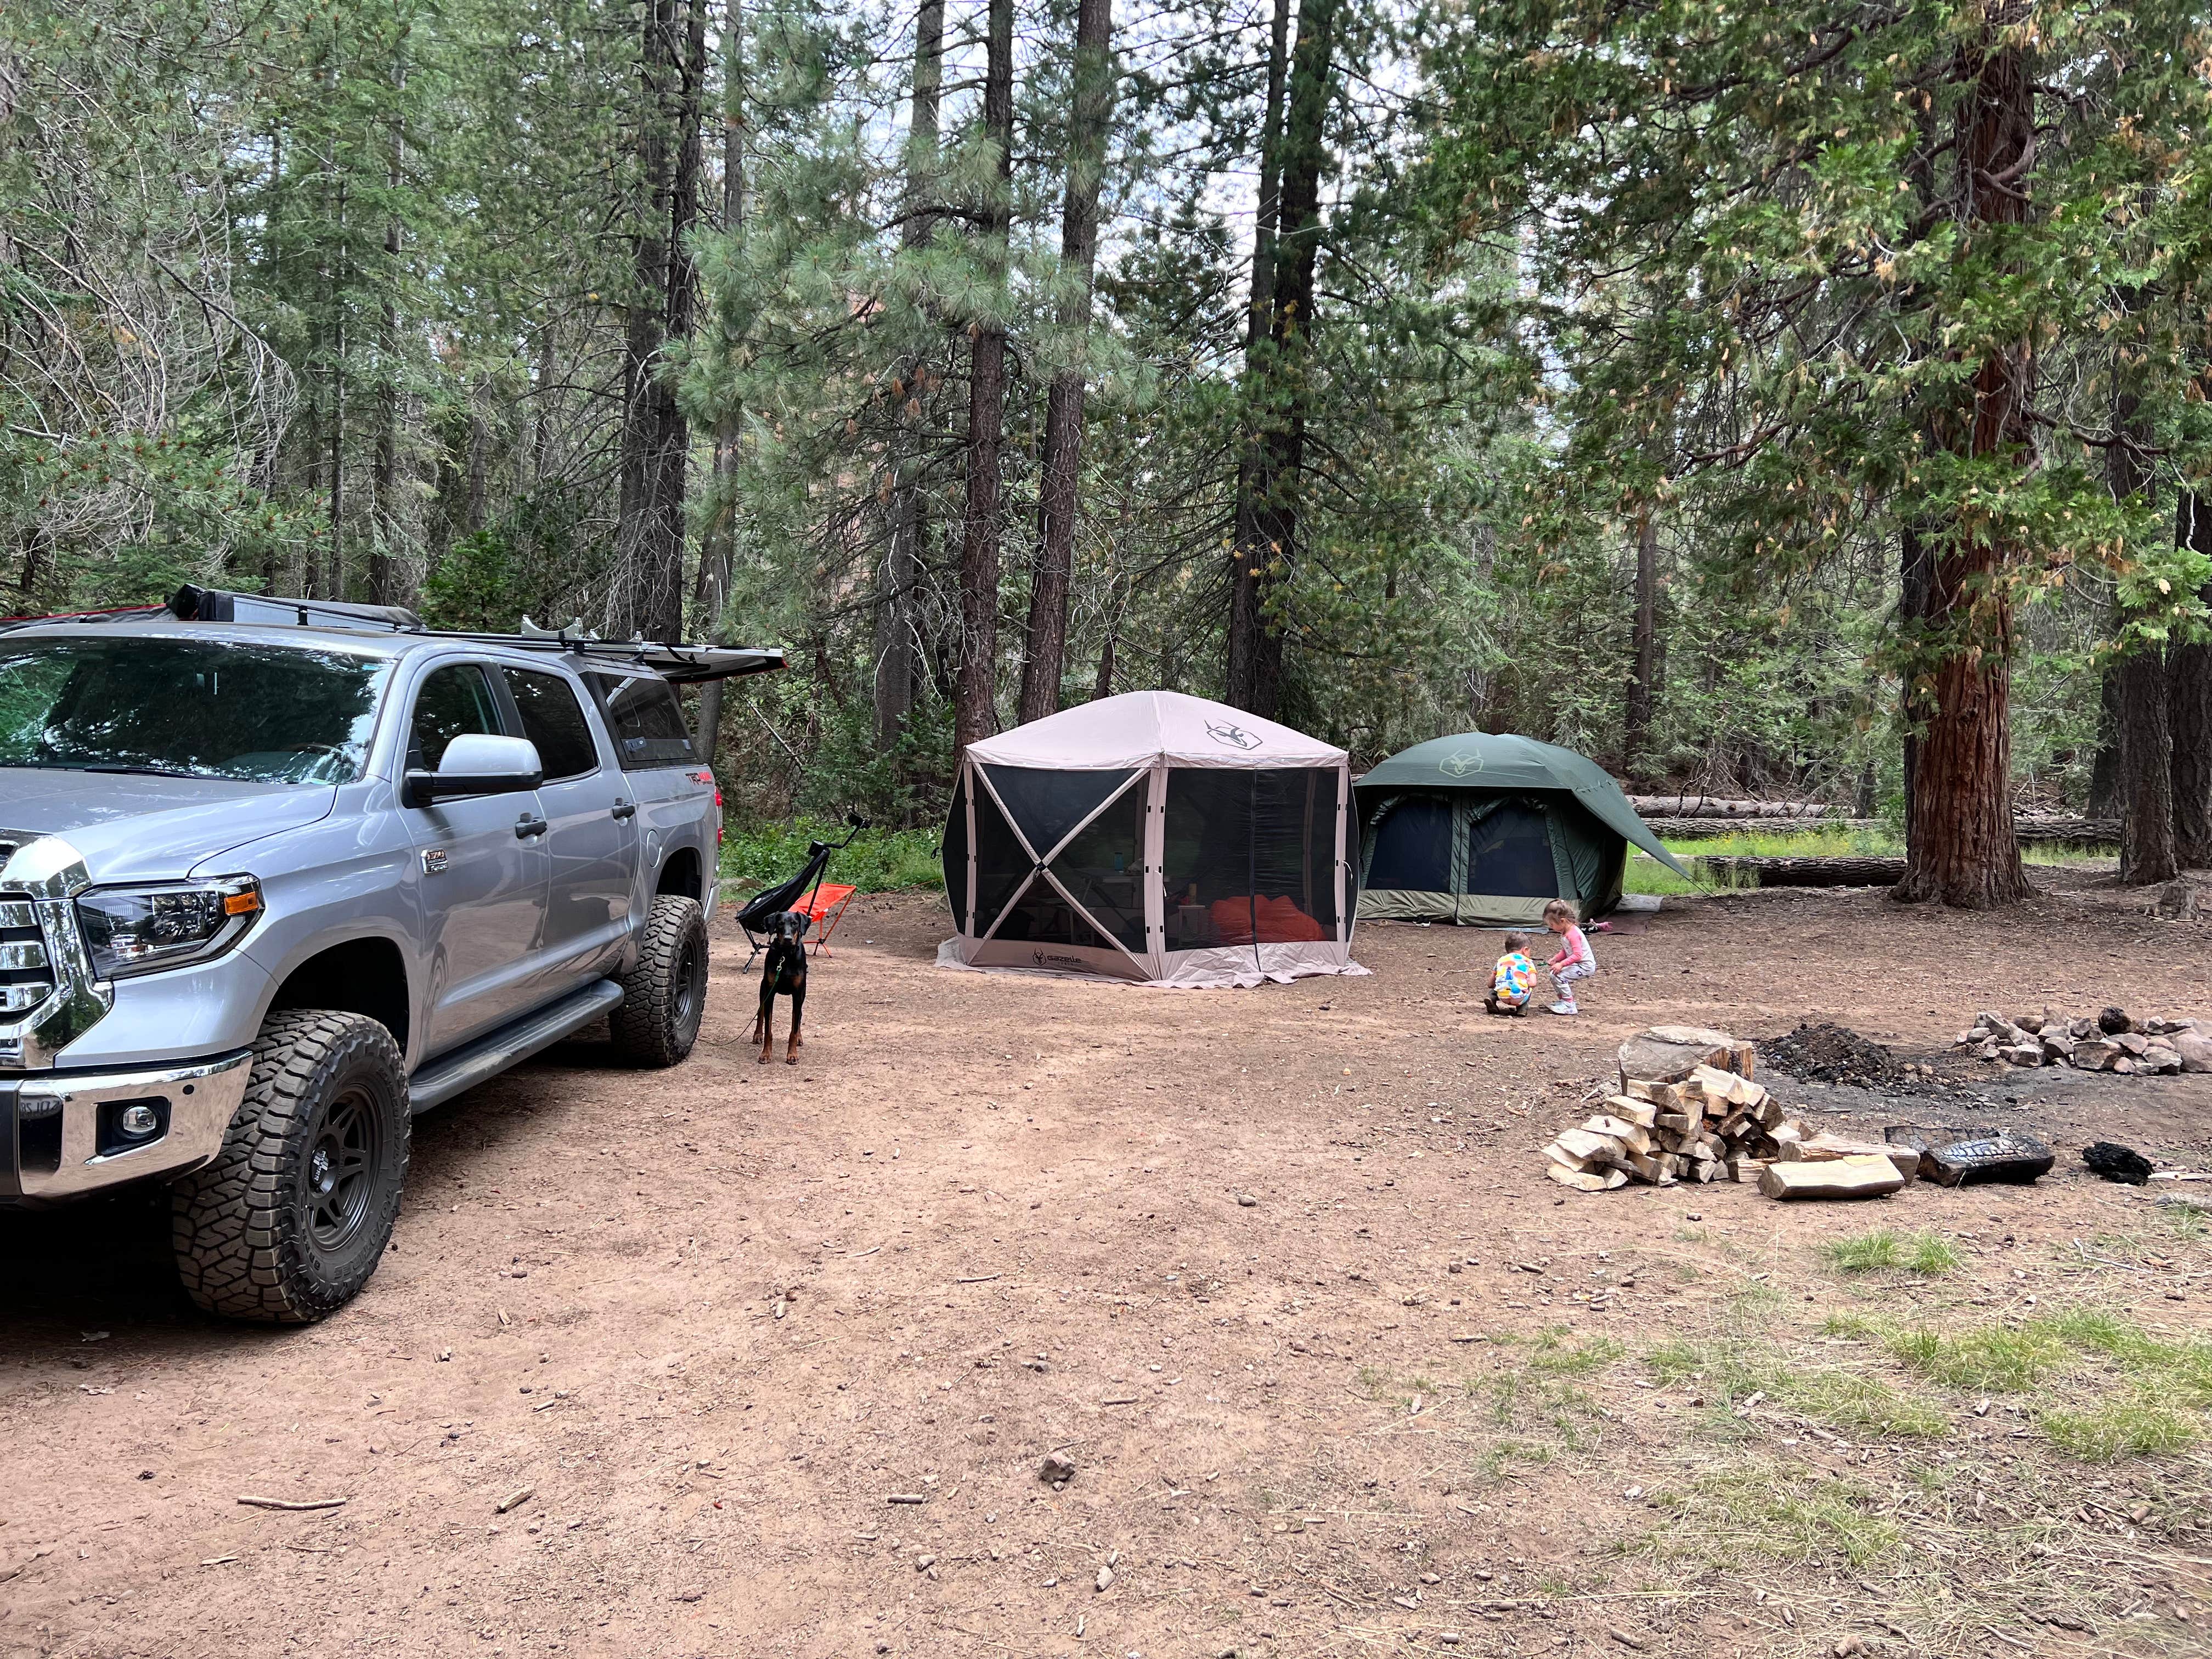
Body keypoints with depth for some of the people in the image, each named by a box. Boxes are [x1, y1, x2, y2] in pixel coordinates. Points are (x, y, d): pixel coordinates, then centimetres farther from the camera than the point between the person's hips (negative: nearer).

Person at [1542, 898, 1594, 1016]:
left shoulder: (1573, 934, -25)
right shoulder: (1565, 932, 7)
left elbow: (1577, 955, -31)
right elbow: (1565, 951, 18)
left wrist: (1561, 964, -31)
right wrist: (1555, 959, 4)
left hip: (1586, 966, -11)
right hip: (1578, 964, 11)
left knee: (1557, 976, -20)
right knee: (1554, 974, 14)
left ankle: (1569, 1005, -14)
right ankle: (1564, 1000, 22)